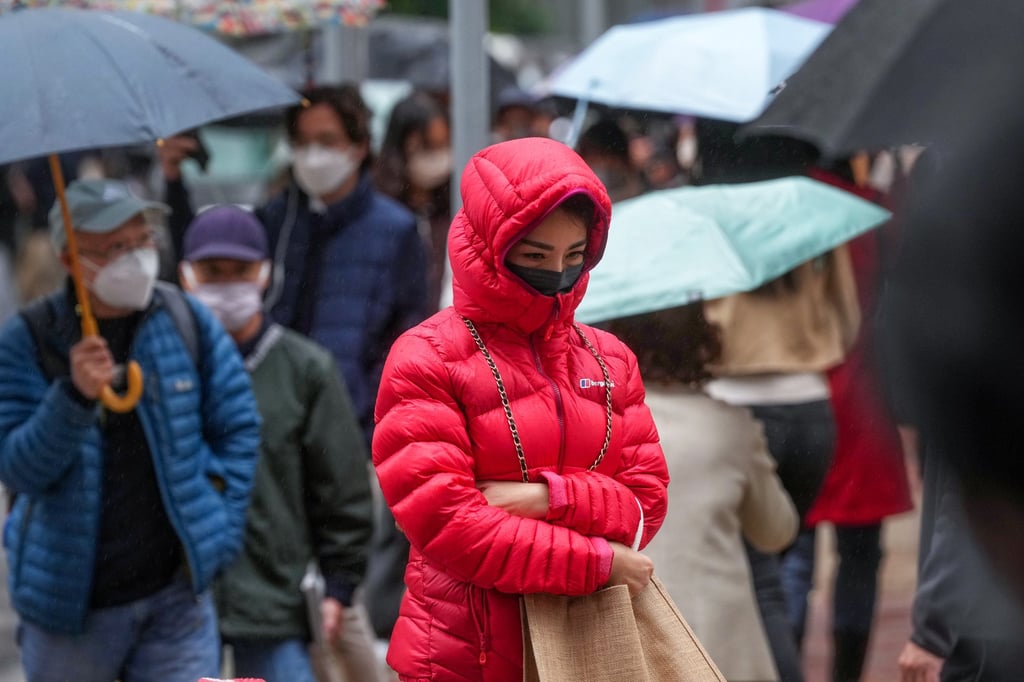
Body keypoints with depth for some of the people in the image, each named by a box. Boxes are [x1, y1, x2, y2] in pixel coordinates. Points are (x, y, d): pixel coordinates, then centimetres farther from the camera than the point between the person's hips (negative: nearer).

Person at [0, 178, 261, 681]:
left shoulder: (189, 322, 0)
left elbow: (238, 428, 8)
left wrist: (219, 528, 1)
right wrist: (75, 396, -29)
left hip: (176, 591, 1)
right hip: (69, 603, -1)